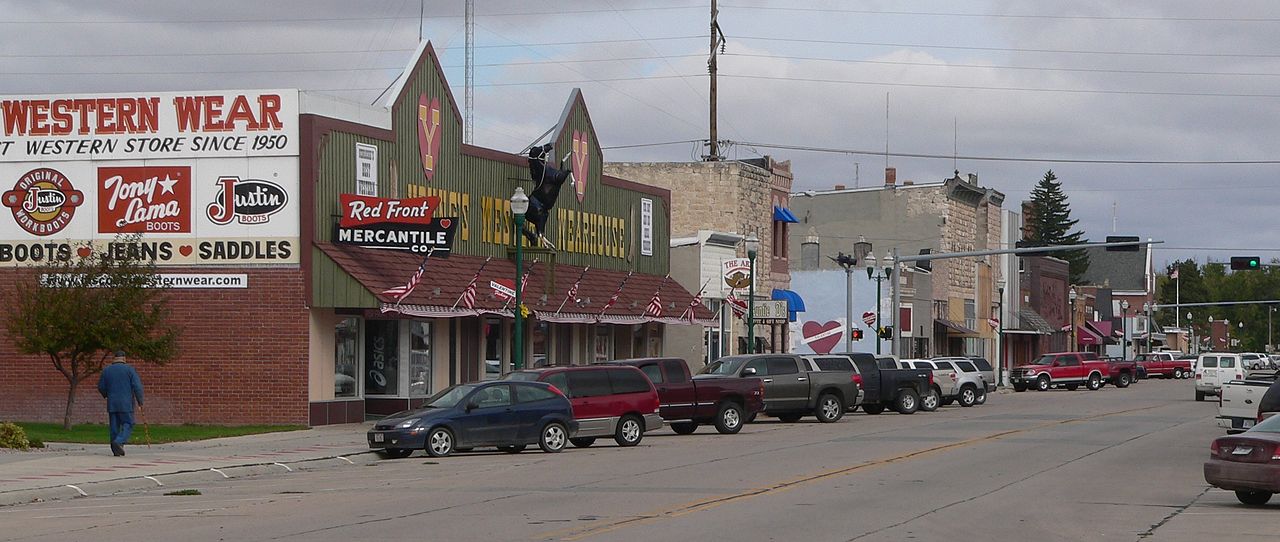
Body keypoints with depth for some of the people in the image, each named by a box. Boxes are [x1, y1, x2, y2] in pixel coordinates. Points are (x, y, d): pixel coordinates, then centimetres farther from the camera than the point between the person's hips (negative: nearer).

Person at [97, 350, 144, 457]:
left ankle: (116, 450, 8)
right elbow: (137, 386, -10)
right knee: (127, 425, 1)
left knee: (114, 427, 9)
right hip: (126, 404, -4)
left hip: (112, 404, 4)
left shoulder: (106, 370, 6)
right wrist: (140, 400, 1)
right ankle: (119, 442, -22)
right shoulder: (129, 369, -5)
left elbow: (101, 387, 11)